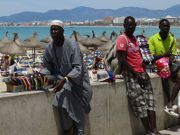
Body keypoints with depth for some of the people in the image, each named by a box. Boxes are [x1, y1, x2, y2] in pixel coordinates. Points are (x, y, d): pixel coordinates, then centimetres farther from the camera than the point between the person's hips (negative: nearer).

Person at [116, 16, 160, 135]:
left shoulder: (134, 38, 17)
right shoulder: (122, 39, -9)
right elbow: (122, 60, -15)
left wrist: (144, 71, 6)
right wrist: (136, 74, -15)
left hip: (141, 72, 8)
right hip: (131, 74, -8)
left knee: (150, 99, 0)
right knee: (140, 102, -9)